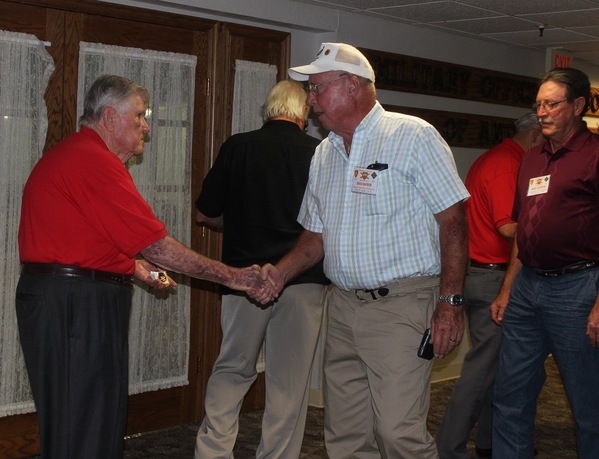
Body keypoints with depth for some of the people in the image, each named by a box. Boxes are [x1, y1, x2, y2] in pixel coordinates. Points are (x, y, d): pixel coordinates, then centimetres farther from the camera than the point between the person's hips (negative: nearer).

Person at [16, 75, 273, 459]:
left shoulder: (66, 155, 18)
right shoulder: (96, 161, -16)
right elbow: (155, 243, -18)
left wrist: (133, 266, 14)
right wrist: (230, 276, -13)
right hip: (79, 303, -11)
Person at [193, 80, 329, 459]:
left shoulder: (238, 147, -1)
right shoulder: (320, 153, -3)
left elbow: (205, 214, 6)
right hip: (304, 279, -1)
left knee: (232, 370, 15)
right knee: (289, 381, 8)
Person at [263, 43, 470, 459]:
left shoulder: (413, 137, -6)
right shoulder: (324, 154, 15)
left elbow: (453, 220, -10)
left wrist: (451, 301, -15)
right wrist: (280, 273, 4)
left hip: (400, 304, -7)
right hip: (342, 307, 7)